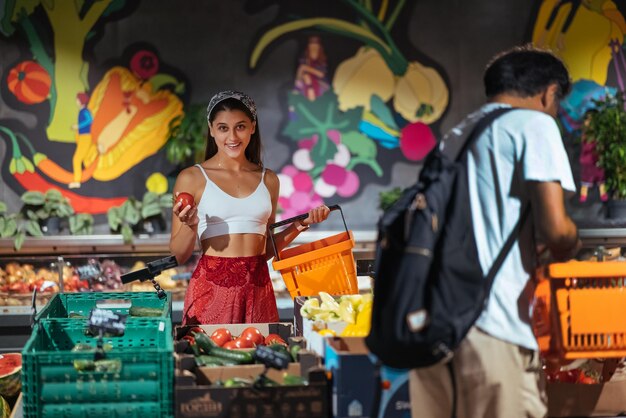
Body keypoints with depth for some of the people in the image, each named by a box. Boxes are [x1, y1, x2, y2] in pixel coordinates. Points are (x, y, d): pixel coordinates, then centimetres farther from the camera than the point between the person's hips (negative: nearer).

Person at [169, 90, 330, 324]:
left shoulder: (268, 180, 11)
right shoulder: (192, 178, 0)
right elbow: (178, 256, 1)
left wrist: (299, 226, 6)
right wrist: (190, 227, -16)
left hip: (258, 288, 3)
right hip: (212, 287, -3)